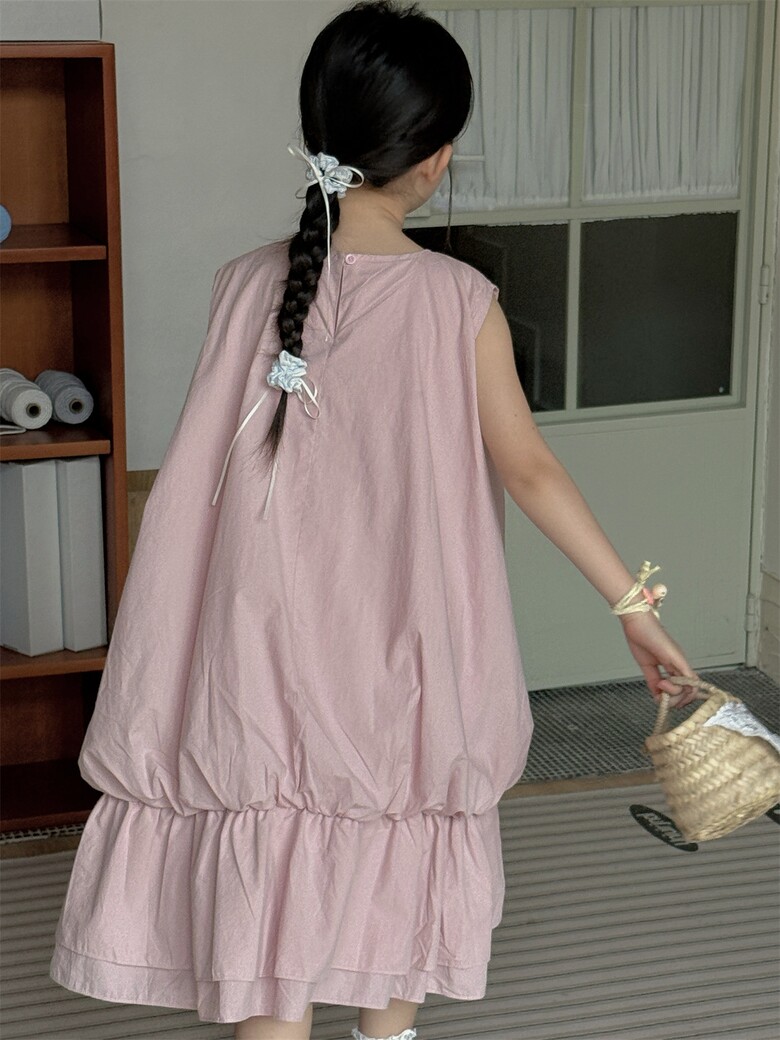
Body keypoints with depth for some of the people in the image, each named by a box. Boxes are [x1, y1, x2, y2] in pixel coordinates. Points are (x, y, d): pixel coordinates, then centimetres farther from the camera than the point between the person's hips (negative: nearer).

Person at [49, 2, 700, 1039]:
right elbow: (531, 469, -10)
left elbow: (220, 467, 3)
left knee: (272, 893, 7)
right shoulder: (458, 300, -12)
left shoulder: (248, 285, -6)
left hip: (271, 655, 1)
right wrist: (635, 604, -2)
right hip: (402, 653, -1)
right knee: (398, 869, 20)